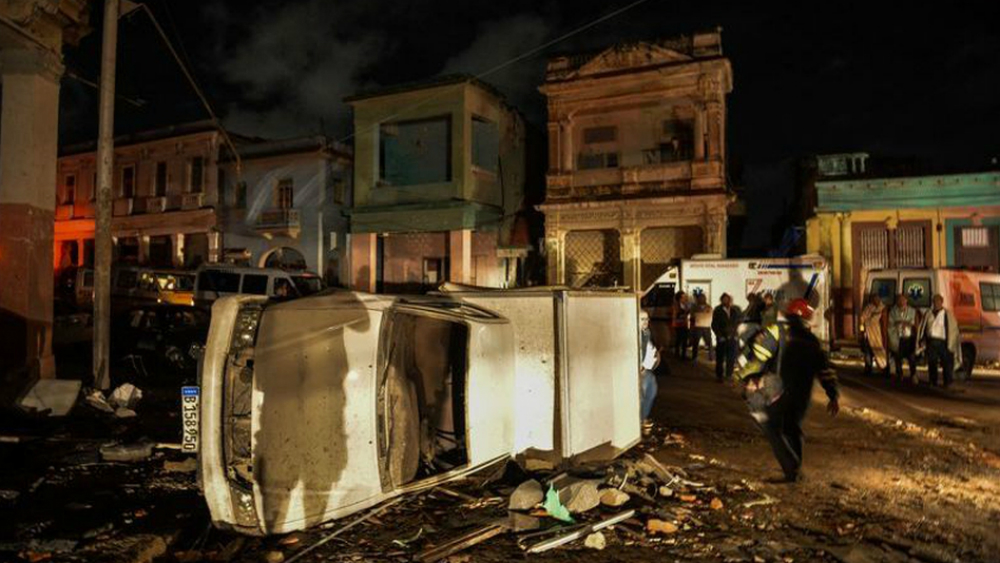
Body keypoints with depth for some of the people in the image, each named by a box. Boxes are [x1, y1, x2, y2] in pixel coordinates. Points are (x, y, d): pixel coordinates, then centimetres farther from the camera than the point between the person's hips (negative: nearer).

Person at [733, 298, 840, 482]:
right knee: (793, 429, 23)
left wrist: (740, 374, -4)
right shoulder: (812, 341, 13)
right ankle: (796, 470, 33)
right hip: (802, 396, 5)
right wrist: (834, 396, 17)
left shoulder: (777, 330, -3)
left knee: (773, 430, 8)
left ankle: (791, 470, 0)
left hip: (776, 393, -5)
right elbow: (825, 370, 12)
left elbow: (756, 354, -13)